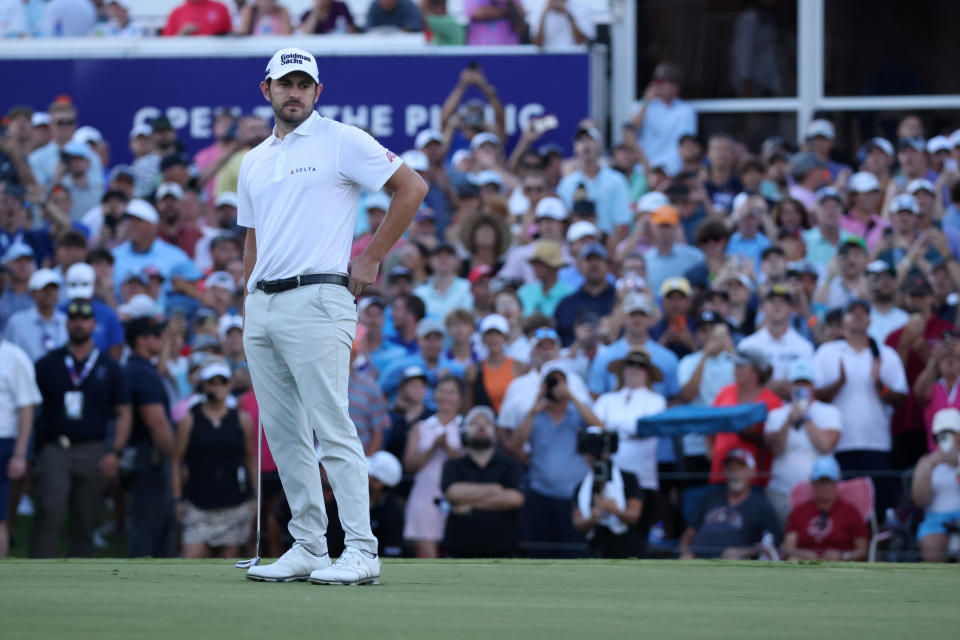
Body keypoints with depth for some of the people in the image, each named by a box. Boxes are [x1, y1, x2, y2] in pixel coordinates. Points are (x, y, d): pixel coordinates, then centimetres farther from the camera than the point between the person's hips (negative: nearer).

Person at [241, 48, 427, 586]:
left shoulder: (342, 142, -1)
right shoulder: (254, 162, 19)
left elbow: (412, 187, -3)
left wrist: (372, 258, -4)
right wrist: (248, 310, 17)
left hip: (316, 301, -7)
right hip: (262, 304, 7)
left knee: (333, 430, -12)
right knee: (284, 435, 7)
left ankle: (361, 552, -14)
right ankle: (308, 548, 12)